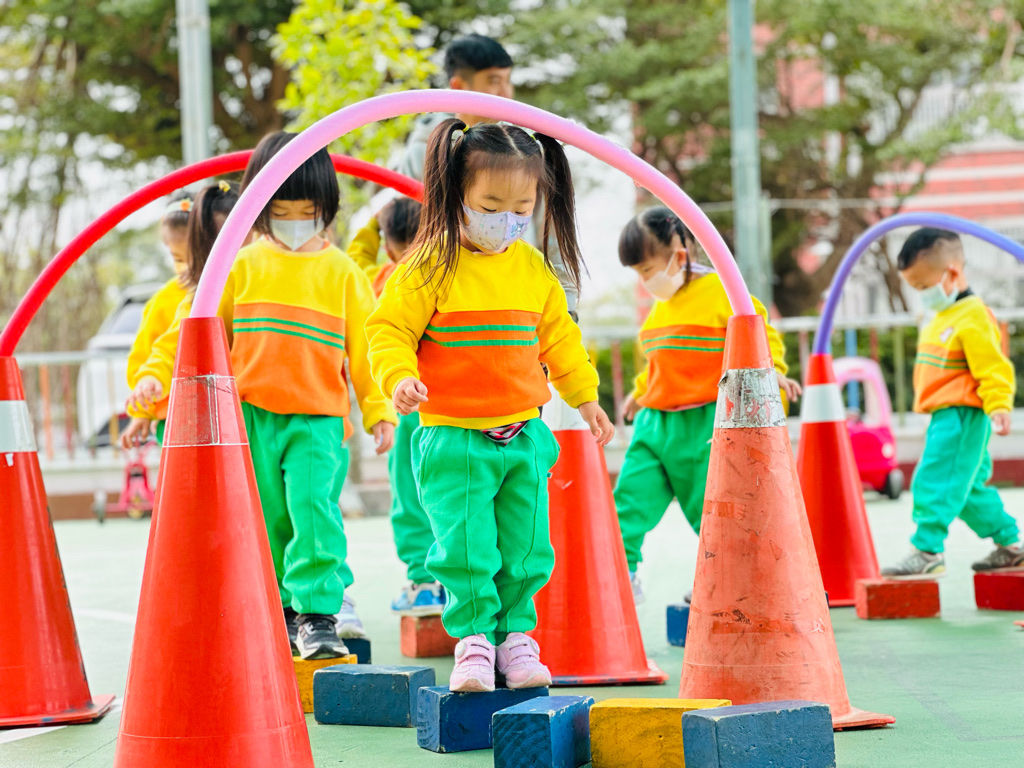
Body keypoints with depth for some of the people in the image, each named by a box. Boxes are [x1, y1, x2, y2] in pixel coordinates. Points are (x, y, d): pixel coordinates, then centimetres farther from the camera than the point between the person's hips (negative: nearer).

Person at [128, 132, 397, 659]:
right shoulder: (243, 266, 7)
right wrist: (157, 374, 3)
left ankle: (318, 611, -12)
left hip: (318, 420, -2)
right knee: (267, 520, 6)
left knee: (313, 507, -17)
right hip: (251, 417, 2)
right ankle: (279, 613, 17)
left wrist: (379, 410, 2)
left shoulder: (342, 272, 5)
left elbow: (364, 345, 7)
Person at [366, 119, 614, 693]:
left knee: (525, 549, 7)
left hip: (524, 435, 5)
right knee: (464, 548, -7)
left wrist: (586, 397, 25)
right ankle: (473, 638, 7)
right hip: (452, 437, -4)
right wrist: (399, 377, -24)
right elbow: (390, 329, -7)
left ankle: (515, 633, 21)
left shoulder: (534, 268, 7)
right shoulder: (430, 267, -9)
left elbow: (558, 338, 20)